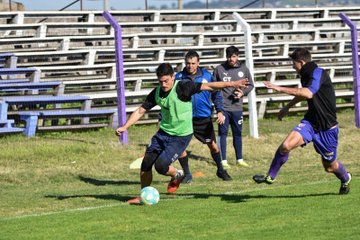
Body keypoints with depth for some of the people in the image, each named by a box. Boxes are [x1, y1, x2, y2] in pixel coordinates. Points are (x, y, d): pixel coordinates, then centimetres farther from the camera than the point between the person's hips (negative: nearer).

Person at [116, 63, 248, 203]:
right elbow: (140, 111, 5)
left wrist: (232, 84, -31)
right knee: (146, 164, 1)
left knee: (161, 166, -15)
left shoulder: (183, 87, -19)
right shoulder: (157, 93, -2)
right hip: (163, 132, 6)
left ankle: (177, 176, 19)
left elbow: (208, 86, -24)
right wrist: (124, 127, -4)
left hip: (181, 135, -6)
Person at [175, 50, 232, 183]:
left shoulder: (206, 75, -1)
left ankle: (220, 170, 29)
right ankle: (187, 174, 8)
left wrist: (219, 111, -3)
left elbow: (216, 93, 7)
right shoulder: (179, 77, -3)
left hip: (204, 117, 1)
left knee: (213, 145, 7)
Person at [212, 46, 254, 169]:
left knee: (238, 133, 12)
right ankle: (223, 160, 4)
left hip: (237, 107, 2)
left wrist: (243, 92, -6)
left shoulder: (244, 69, 4)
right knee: (223, 133, -1)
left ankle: (239, 159, 22)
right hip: (223, 107, -2)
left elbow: (250, 85, 13)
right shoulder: (219, 69, -2)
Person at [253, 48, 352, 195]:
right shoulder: (305, 76, 5)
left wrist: (280, 89, -39)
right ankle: (270, 177, -4)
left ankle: (345, 179, 43)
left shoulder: (318, 73, -21)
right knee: (286, 145, -20)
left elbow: (308, 94, -39)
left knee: (330, 166, 10)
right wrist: (288, 107, 38)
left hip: (327, 127, -6)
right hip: (310, 122, 6)